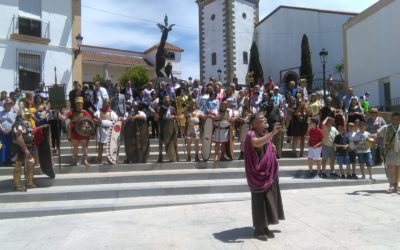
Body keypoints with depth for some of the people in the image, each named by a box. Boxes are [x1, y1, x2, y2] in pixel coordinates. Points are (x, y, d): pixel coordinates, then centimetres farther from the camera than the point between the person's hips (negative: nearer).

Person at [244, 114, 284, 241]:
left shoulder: (266, 135, 11)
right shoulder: (251, 134, -15)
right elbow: (257, 143, -39)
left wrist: (272, 148, 3)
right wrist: (273, 133, -42)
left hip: (269, 172, 8)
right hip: (257, 172, -8)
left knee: (269, 198, 12)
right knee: (259, 200, -2)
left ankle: (265, 227, 24)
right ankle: (258, 229, 8)